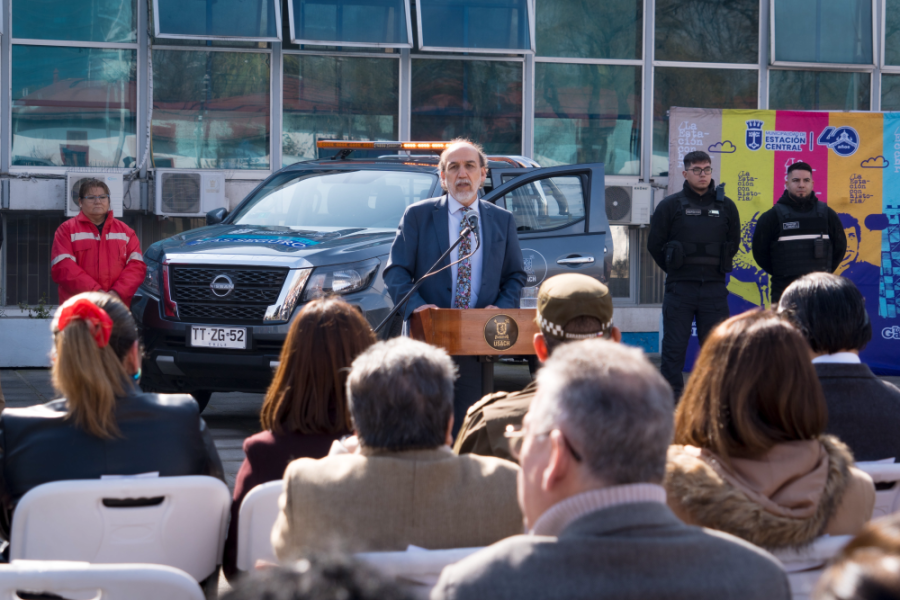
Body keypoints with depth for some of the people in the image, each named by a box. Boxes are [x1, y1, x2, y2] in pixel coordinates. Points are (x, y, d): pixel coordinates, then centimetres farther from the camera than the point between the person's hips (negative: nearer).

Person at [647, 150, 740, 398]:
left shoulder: (726, 206, 9)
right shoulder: (670, 206, 2)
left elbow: (734, 242, 18)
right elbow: (655, 244, 7)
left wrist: (717, 268, 12)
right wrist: (674, 269, 8)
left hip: (714, 287, 2)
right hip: (679, 287, -2)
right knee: (674, 345, -2)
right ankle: (671, 394, 2)